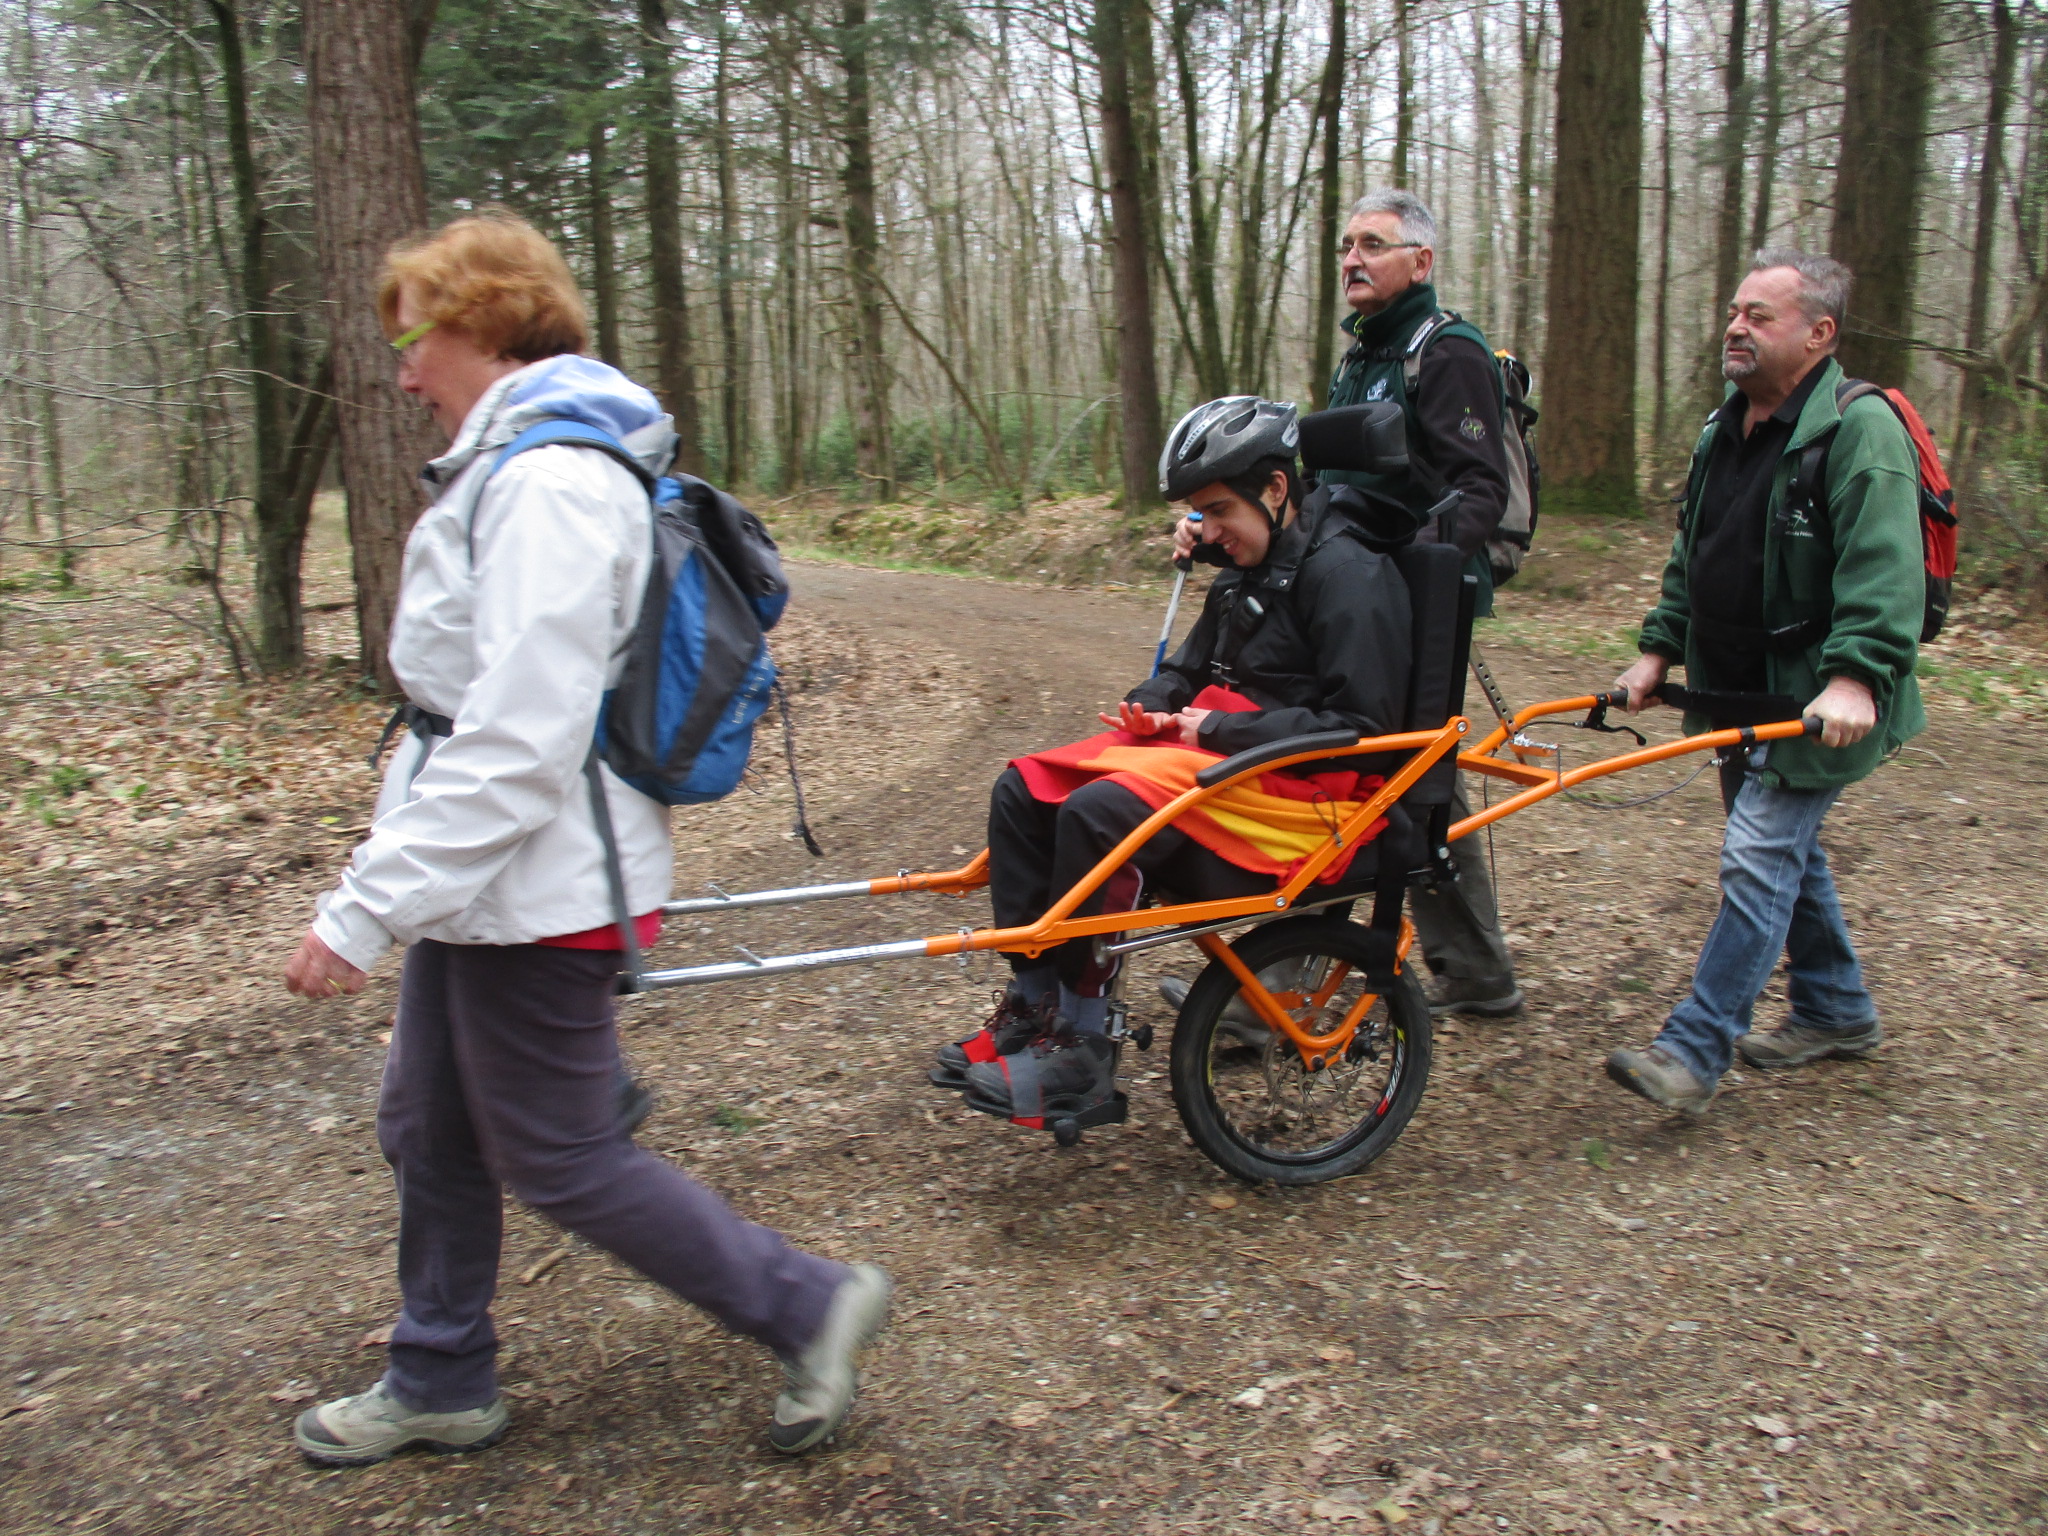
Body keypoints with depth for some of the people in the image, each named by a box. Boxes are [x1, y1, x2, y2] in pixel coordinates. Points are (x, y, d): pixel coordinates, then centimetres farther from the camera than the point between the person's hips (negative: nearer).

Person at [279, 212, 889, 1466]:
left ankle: (806, 1305, 17)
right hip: (483, 879, 11)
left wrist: (364, 911, -25)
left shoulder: (549, 482, -22)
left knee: (562, 1160, 2)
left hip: (533, 885, -10)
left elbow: (515, 739, -28)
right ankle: (441, 1382, 39)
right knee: (431, 1133, 20)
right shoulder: (518, 463, 13)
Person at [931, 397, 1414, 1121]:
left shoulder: (1348, 573, -11)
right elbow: (1187, 671, 26)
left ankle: (1081, 1050, -20)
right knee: (1025, 788, -5)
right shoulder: (1245, 575, 18)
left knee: (1099, 811, -31)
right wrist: (1153, 710, 2)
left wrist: (1220, 729, -16)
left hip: (1303, 789, -9)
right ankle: (1032, 1005, -2)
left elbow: (1359, 731, -19)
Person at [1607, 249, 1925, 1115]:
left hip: (1819, 700, -9)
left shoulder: (1859, 429, -15)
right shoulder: (1724, 432, 12)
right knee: (1786, 849, 17)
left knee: (1758, 857, -11)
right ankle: (1837, 1011, 34)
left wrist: (1853, 676, -34)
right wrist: (1659, 648, 12)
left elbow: (1884, 568, -25)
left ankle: (1694, 1050, -8)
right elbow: (1689, 558, 19)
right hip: (1739, 690, 9)